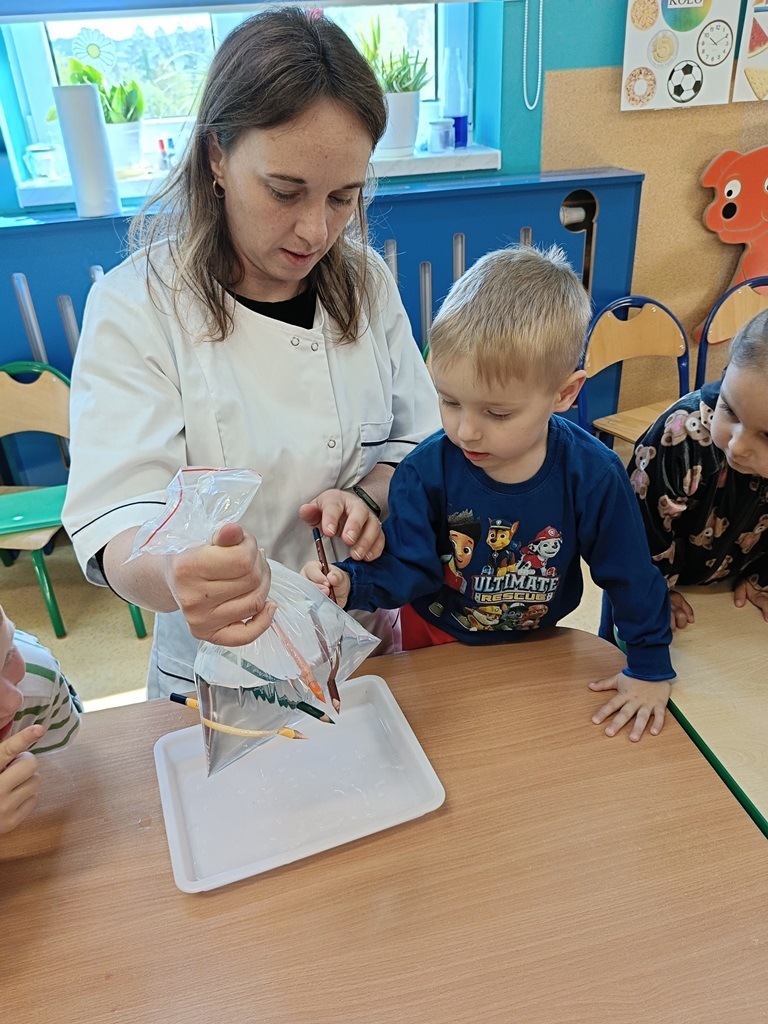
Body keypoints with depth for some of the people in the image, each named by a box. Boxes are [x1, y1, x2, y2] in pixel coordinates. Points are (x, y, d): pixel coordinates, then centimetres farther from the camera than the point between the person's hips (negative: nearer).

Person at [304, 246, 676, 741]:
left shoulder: (593, 474, -25)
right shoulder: (426, 472, -25)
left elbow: (631, 574, -14)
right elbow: (404, 567, -21)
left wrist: (651, 668, -7)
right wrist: (351, 583, -42)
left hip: (537, 645, 1)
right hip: (438, 644, 0)